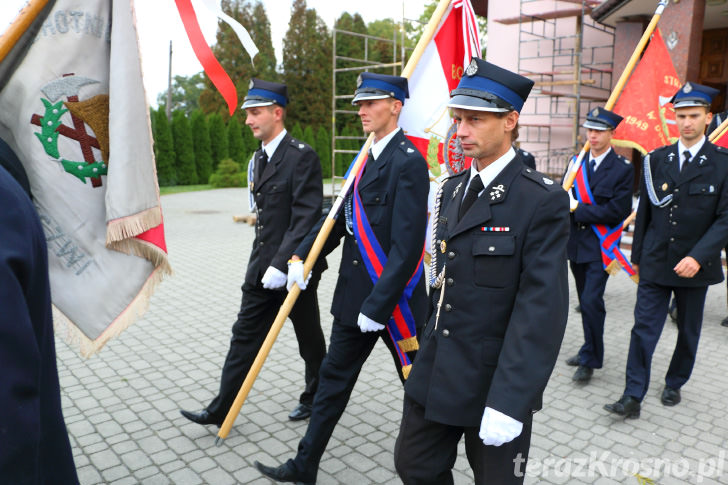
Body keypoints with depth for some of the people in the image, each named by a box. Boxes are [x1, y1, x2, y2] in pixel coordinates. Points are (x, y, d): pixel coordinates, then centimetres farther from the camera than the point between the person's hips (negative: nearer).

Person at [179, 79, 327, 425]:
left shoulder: (302, 156, -15)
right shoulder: (261, 157, 11)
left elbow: (306, 218, -21)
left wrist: (282, 264, -24)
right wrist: (263, 262, 17)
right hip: (262, 266, 8)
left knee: (309, 339, 11)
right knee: (245, 336, 10)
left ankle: (315, 399, 32)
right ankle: (220, 410, 19)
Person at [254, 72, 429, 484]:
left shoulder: (409, 162, -17)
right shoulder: (370, 156, 10)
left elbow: (407, 246, -23)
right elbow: (342, 217, 15)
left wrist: (379, 305, -22)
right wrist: (303, 256, 6)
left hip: (394, 298, -8)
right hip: (355, 294, 9)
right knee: (335, 378, 16)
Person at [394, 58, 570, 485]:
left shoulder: (543, 200, -17)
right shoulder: (453, 188, 7)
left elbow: (542, 308, -21)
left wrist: (509, 401, -24)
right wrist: (428, 349, 16)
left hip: (495, 381, -6)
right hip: (435, 373, 7)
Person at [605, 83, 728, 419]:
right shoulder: (657, 160, 2)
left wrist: (698, 257, -21)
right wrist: (637, 255, 9)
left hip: (694, 265, -1)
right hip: (655, 263, 1)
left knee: (688, 331, 15)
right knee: (644, 328, -2)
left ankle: (674, 384, 36)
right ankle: (633, 397, 3)